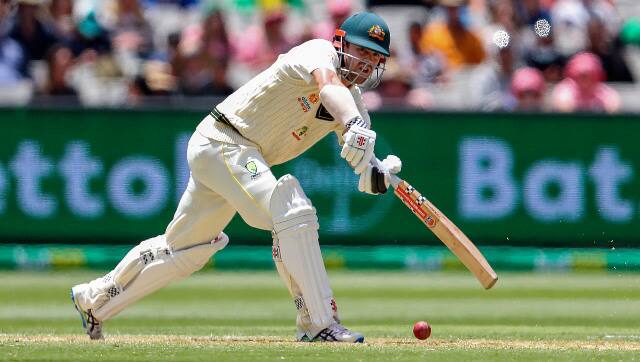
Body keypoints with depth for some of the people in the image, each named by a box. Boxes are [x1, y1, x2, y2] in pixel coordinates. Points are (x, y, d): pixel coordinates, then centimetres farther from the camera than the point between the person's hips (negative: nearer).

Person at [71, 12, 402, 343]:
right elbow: (328, 84, -41)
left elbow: (366, 177, -2)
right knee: (293, 214, -24)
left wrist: (381, 173, -28)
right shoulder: (319, 52, -15)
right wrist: (355, 127, -60)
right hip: (221, 141, -10)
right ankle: (320, 324, -23)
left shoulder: (352, 104, 7)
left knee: (183, 247, 19)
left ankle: (94, 299, 34)